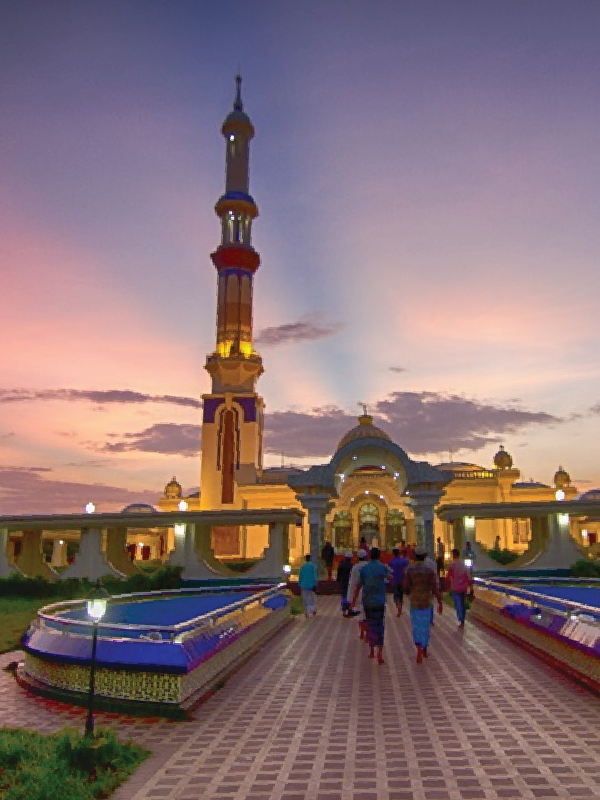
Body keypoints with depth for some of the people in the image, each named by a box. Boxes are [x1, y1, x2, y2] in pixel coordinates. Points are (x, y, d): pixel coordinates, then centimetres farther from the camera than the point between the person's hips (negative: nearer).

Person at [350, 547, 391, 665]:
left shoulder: (363, 569, -1)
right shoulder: (383, 568, -4)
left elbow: (358, 587, -1)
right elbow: (390, 577, 17)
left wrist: (353, 602, 4)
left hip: (367, 601, 2)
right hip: (379, 601, -2)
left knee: (370, 624, 17)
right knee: (379, 627, -1)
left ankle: (371, 651, 24)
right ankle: (380, 652, -17)